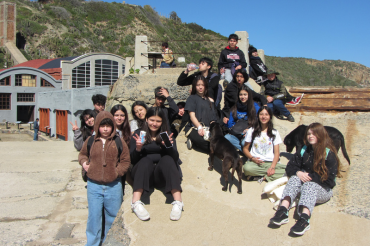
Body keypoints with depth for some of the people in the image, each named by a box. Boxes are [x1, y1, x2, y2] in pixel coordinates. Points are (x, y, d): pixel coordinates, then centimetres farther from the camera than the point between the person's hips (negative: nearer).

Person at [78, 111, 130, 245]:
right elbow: (82, 154, 20)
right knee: (93, 216, 8)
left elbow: (125, 161, 2)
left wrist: (117, 172, -11)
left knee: (112, 217, 13)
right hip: (94, 185, 1)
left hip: (113, 186, 0)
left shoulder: (119, 142, -1)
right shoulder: (90, 141, 4)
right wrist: (84, 163, 1)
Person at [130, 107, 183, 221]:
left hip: (162, 174, 1)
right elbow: (132, 160, -1)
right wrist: (138, 148, -20)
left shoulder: (167, 135, 11)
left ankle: (178, 203, -40)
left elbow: (175, 158, -3)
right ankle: (136, 203, -44)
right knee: (146, 160, -30)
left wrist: (169, 146, -22)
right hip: (143, 173, -1)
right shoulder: (139, 133, 8)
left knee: (167, 159, -28)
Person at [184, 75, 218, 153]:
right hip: (194, 128, -5)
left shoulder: (210, 100, 22)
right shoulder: (192, 98, 10)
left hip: (207, 128, 5)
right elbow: (192, 115, -2)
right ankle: (192, 141, -6)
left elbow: (213, 117, 14)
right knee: (206, 142, -37)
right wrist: (199, 127, -20)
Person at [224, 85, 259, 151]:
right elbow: (230, 124, 14)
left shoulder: (255, 107, 5)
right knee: (226, 138, -29)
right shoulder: (235, 108, 14)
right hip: (236, 135, 4)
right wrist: (227, 121, -10)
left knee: (244, 142, -37)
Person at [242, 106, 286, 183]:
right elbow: (245, 149, 9)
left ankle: (264, 177, -22)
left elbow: (276, 152, 4)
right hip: (255, 162, -1)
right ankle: (269, 173, -20)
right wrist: (252, 158, -12)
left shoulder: (274, 133, 10)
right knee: (247, 168, -36)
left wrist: (272, 167, -13)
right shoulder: (252, 131, 9)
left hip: (270, 162, 1)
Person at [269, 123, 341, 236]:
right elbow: (290, 167, 7)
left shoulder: (329, 154, -4)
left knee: (310, 184, -35)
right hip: (306, 182, 4)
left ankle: (304, 219, -57)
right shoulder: (304, 150, 10)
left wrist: (310, 176, -18)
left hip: (323, 189, -4)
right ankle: (283, 211, -49)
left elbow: (329, 180, -12)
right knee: (295, 178, -28)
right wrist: (298, 173, -15)